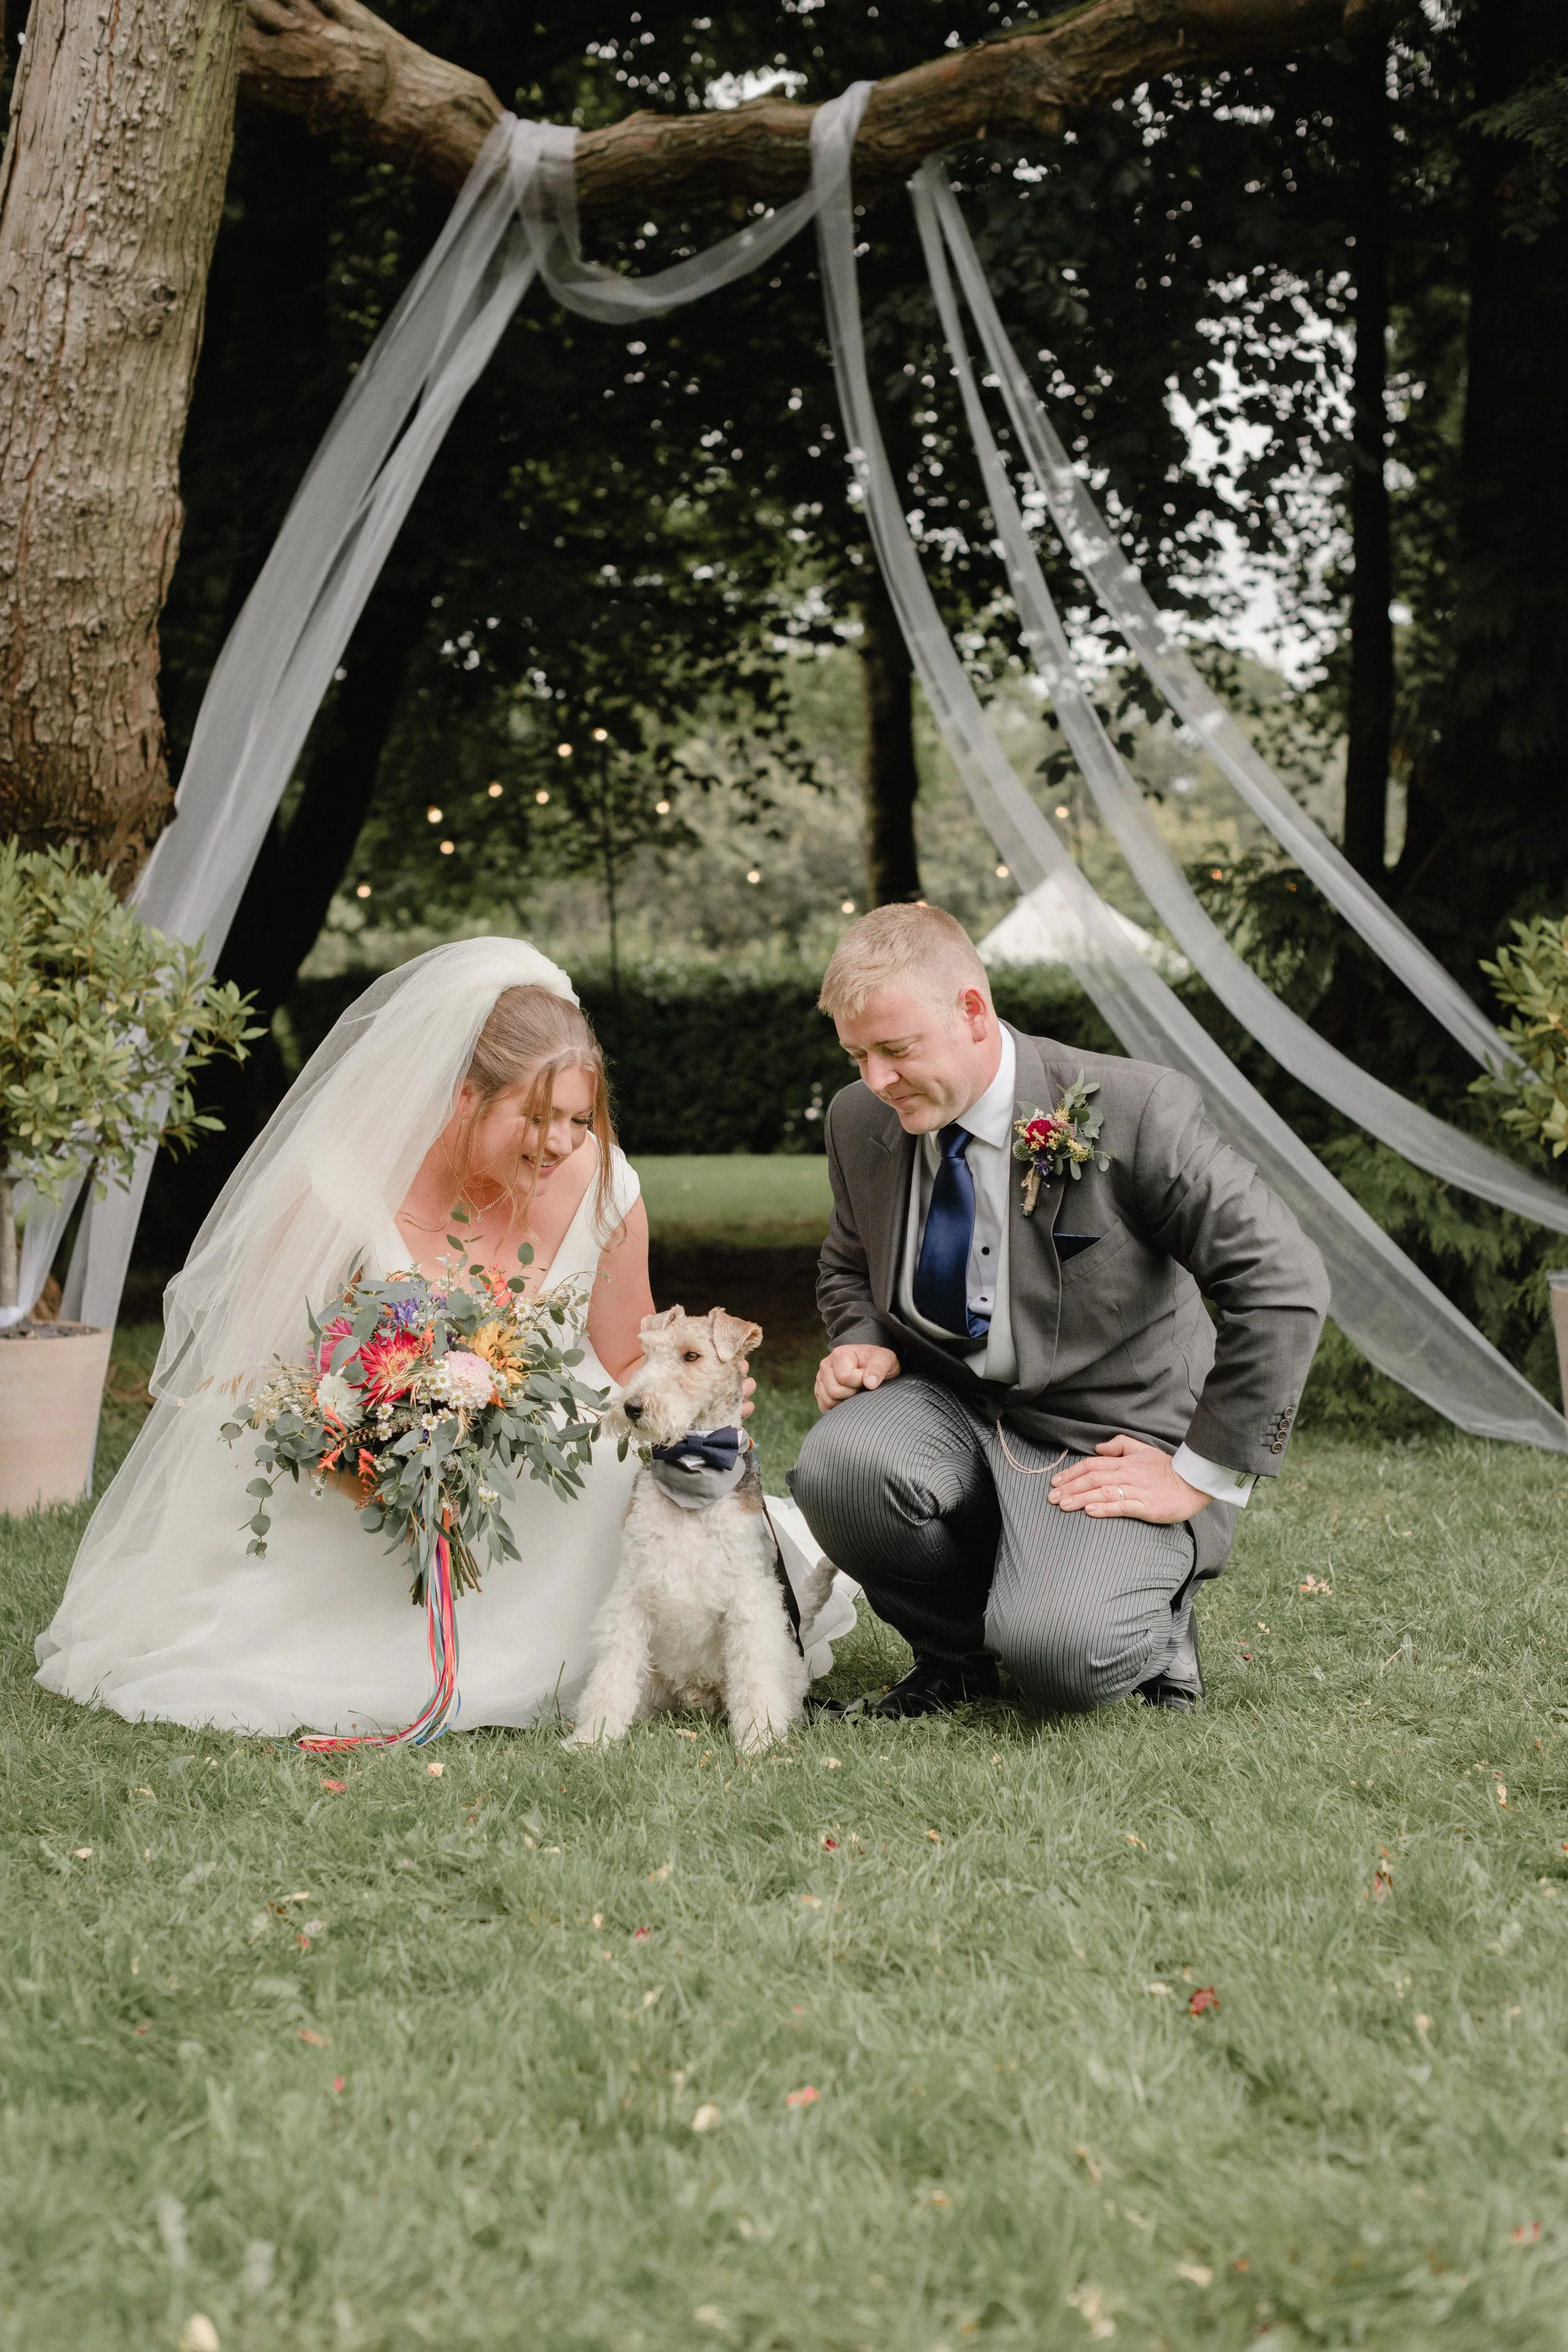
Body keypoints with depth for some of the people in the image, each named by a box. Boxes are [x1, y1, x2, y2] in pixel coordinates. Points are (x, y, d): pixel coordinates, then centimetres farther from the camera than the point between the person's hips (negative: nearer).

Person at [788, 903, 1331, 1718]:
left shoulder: (1133, 1112, -18)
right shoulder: (860, 1120, 1)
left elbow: (1283, 1286, -18)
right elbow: (848, 1268, 22)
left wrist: (1202, 1475, -17)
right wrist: (864, 1342, -2)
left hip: (1107, 1444, -5)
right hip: (948, 1408, 5)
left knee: (1058, 1650, -31)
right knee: (836, 1467, -29)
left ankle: (1149, 1617, 8)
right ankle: (955, 1650, 2)